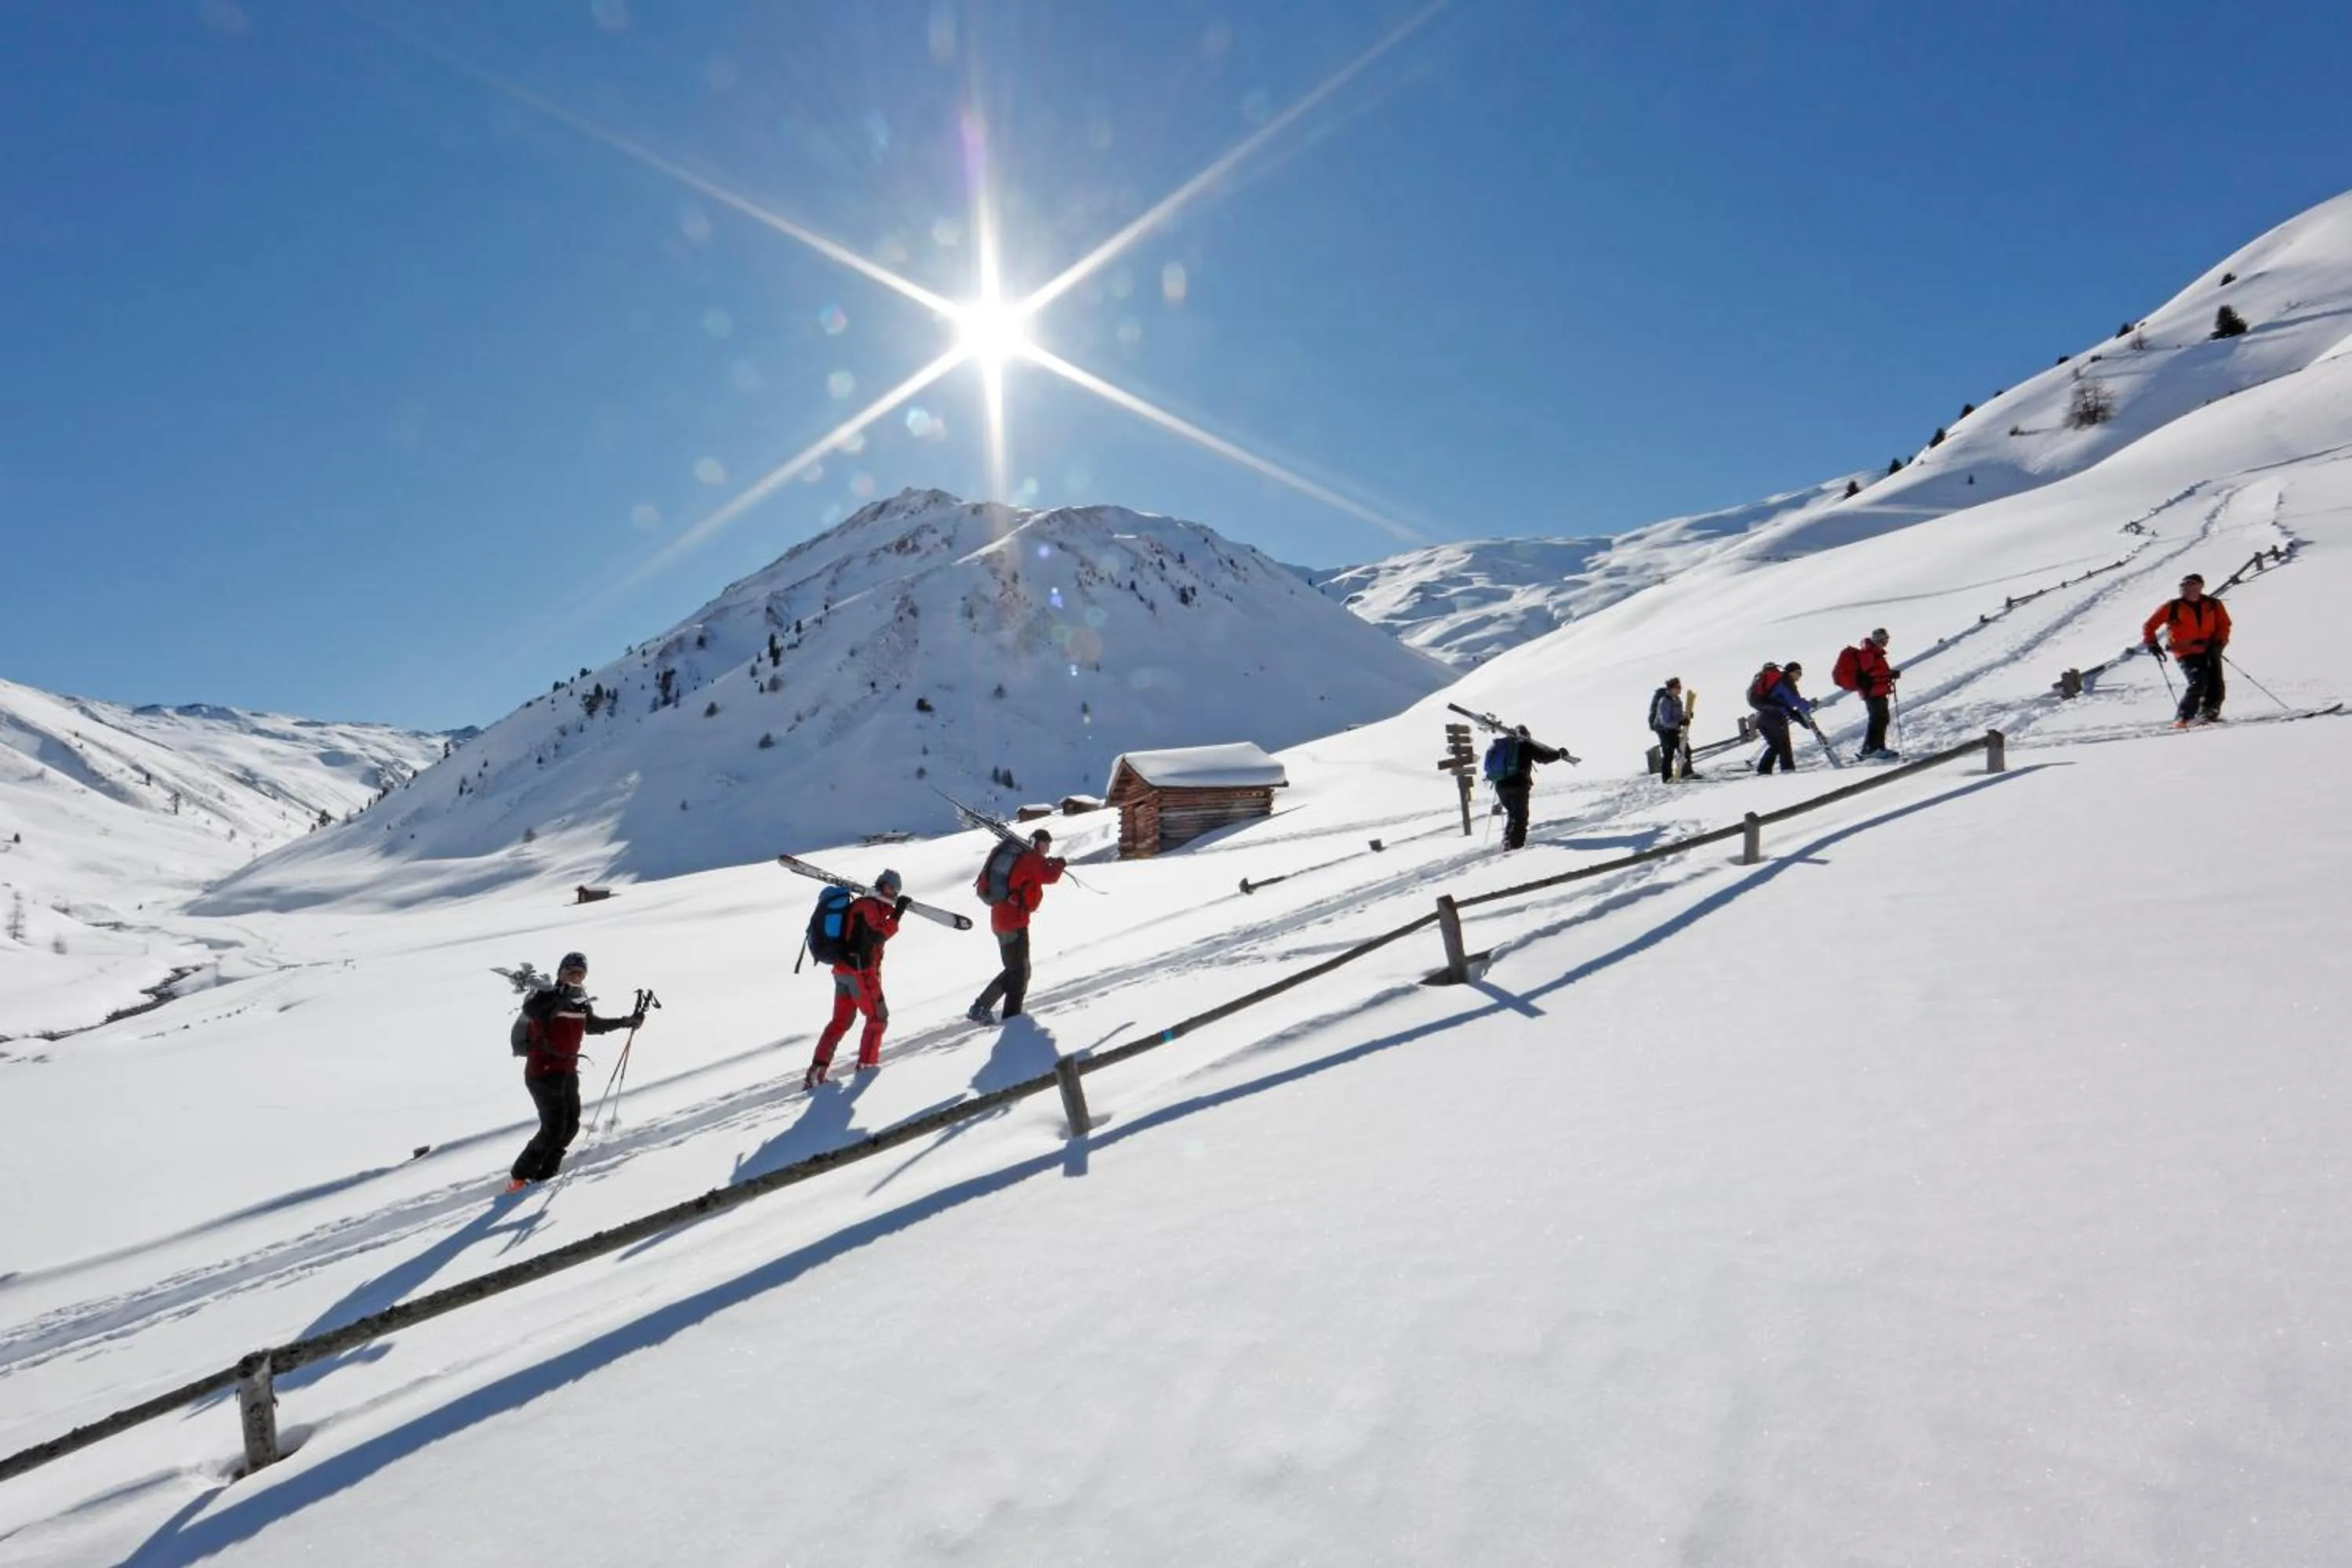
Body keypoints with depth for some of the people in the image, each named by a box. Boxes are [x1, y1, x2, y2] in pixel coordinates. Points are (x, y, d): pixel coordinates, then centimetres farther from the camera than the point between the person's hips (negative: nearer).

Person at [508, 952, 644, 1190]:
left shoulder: (582, 1003, 7)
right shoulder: (549, 998, -14)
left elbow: (592, 1025, 26)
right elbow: (529, 1010, -37)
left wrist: (627, 1022, 23)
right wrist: (558, 994, -52)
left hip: (568, 1071, 8)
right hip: (543, 1071, -8)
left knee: (571, 1125, 10)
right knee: (554, 1128, -9)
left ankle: (544, 1173, 24)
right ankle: (520, 1175, 8)